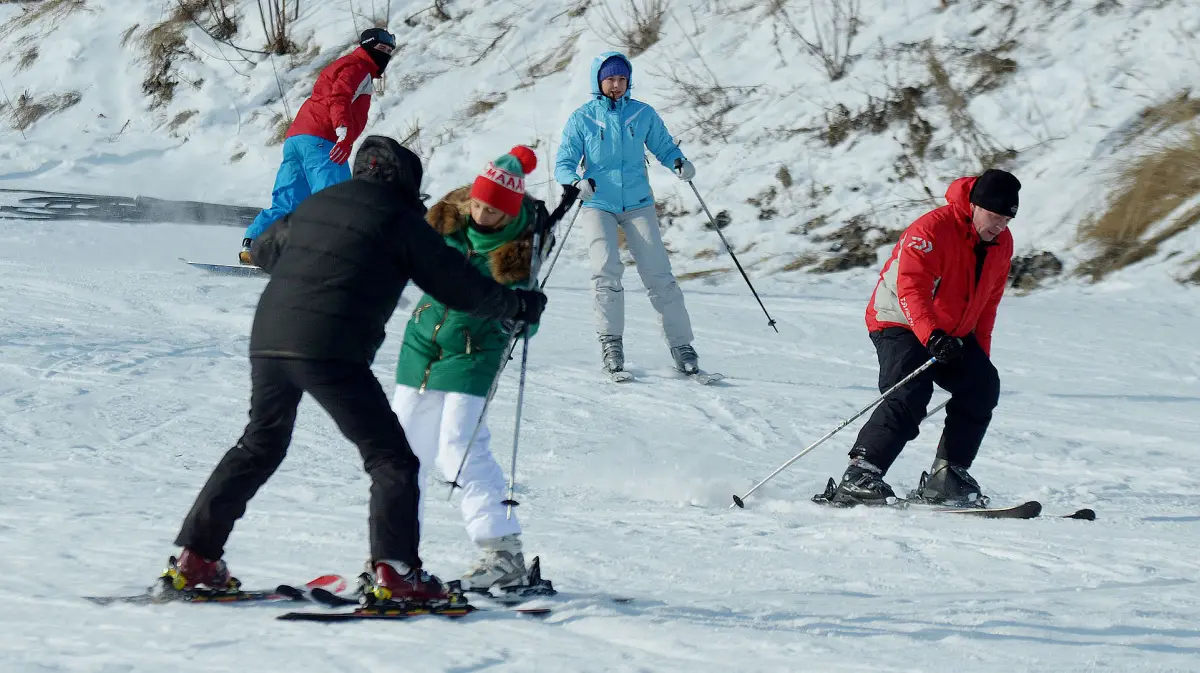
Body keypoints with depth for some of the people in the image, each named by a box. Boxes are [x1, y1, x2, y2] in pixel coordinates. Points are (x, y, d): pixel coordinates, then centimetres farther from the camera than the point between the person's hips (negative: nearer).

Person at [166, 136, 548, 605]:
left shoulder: (315, 205, 22)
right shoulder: (398, 219, 6)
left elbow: (263, 248, 39)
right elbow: (460, 286, 8)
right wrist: (519, 305, 24)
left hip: (268, 341, 6)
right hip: (331, 351, -6)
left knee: (260, 447, 24)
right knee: (391, 459, 3)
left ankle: (195, 557, 21)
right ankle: (394, 570, -10)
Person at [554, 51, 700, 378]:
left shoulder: (643, 114, 4)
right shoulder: (582, 119, 1)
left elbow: (664, 146, 10)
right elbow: (564, 165, -1)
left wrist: (679, 162, -13)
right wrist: (577, 182, -23)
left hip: (637, 203, 1)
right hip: (597, 205, -1)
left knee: (658, 274, -10)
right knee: (607, 267, -22)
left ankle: (681, 345, -6)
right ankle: (611, 340, -10)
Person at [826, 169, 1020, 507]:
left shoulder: (1001, 243, 2)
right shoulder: (932, 229, -23)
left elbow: (988, 300, 15)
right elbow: (912, 288, -33)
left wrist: (981, 351, 13)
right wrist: (931, 335, -46)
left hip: (952, 335, 8)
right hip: (901, 323, -8)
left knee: (983, 386, -10)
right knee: (910, 395, -26)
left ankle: (946, 476, -3)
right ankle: (859, 477, -31)